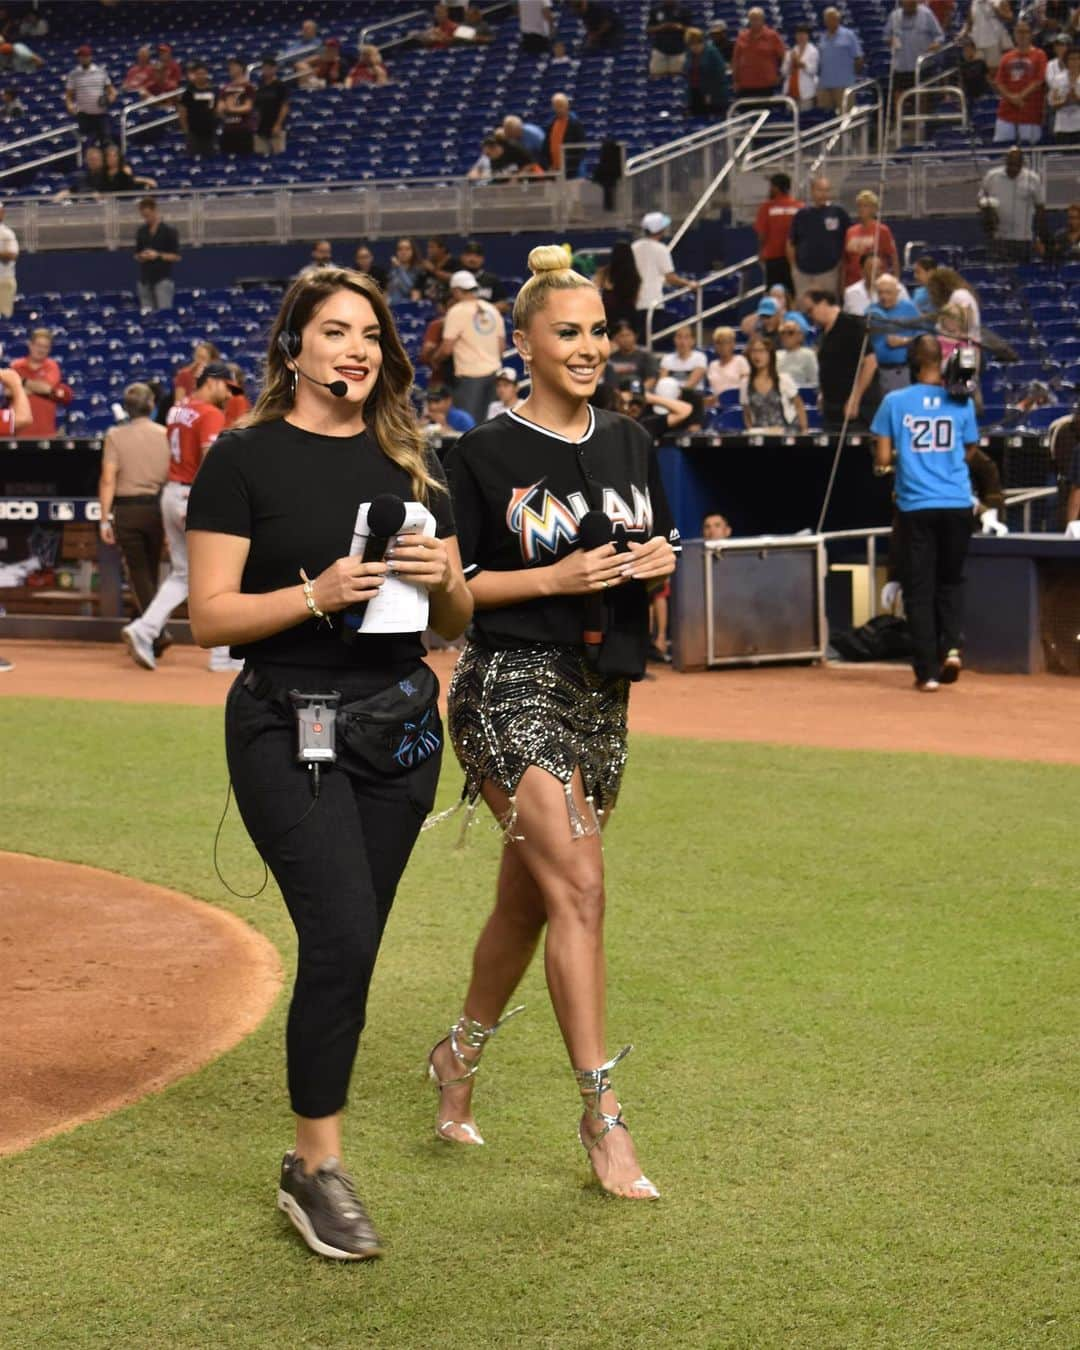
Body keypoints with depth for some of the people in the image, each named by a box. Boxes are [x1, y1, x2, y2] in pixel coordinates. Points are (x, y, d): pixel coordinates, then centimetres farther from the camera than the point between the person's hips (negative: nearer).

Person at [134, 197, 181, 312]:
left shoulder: (169, 231, -4)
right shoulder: (141, 231, 11)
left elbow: (176, 256, -5)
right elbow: (137, 256, 17)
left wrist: (158, 255, -17)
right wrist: (142, 256, -6)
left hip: (163, 279, -5)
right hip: (145, 280, 5)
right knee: (146, 313, 3)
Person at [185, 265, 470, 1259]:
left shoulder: (412, 466, 12)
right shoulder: (245, 460, -2)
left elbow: (458, 621, 14)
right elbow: (210, 618, -8)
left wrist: (441, 579, -8)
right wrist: (318, 593, -21)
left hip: (401, 728, 5)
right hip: (287, 726, -5)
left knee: (349, 952, 6)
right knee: (340, 938, -16)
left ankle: (311, 1158, 17)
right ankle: (319, 1168, -6)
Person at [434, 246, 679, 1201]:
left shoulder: (630, 445, 13)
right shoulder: (484, 456, -5)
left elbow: (656, 560, 20)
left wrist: (660, 562, -3)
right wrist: (554, 578, -16)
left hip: (602, 694, 6)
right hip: (513, 685, -6)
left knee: (529, 898, 13)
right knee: (579, 886, -16)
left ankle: (460, 1057, 35)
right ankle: (602, 1119, -13)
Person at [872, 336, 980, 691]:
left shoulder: (895, 401, -3)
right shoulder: (961, 402, 0)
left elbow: (882, 458, -3)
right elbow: (969, 452, 10)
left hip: (915, 506, -1)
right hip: (957, 505, 1)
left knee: (919, 588, 5)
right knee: (951, 580, 19)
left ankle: (927, 671, 1)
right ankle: (952, 645, -2)